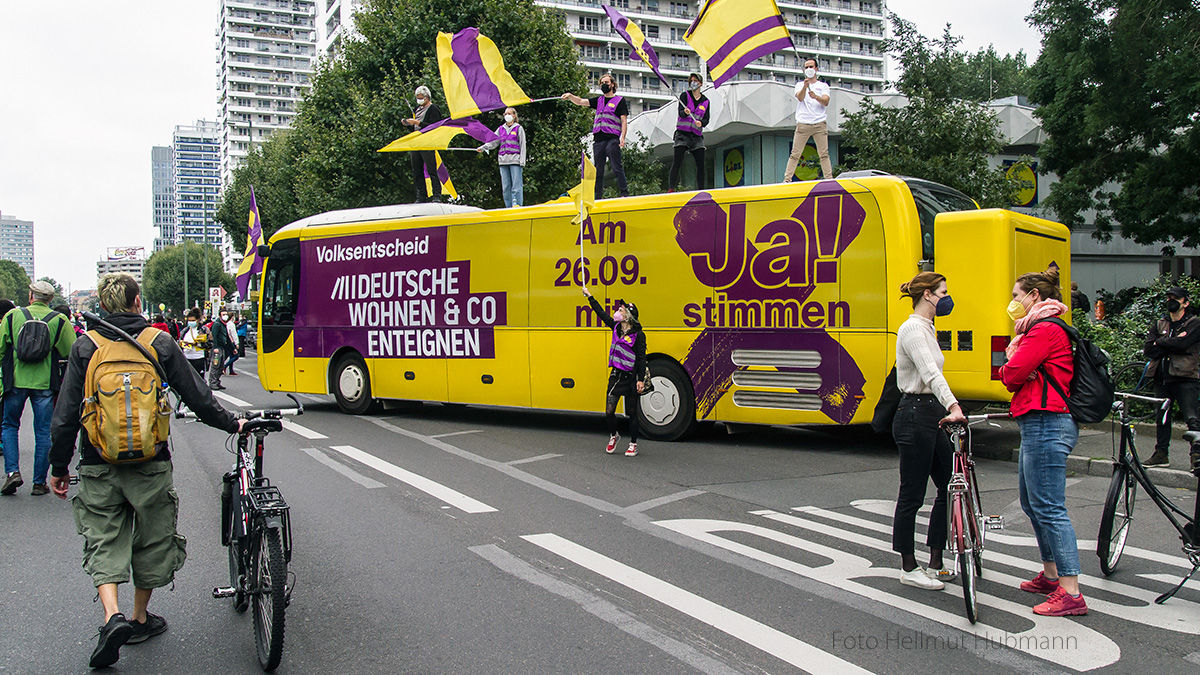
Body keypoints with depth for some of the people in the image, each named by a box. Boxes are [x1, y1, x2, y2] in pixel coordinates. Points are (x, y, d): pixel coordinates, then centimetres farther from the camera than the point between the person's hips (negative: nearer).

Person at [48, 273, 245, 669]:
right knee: (150, 540, 15)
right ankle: (140, 619, 26)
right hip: (150, 464, 0)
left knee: (104, 541, 9)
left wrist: (59, 466, 7)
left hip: (98, 466, 0)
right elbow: (197, 398, -1)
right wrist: (232, 425, 13)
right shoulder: (160, 343, -3)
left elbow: (66, 414, -2)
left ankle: (112, 615, -10)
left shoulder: (85, 347, -2)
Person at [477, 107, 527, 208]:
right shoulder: (501, 129, 17)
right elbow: (494, 142, 10)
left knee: (516, 185, -10)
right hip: (503, 161, 4)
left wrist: (522, 162, -6)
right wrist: (483, 147, -8)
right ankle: (509, 208, 4)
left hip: (515, 160, -4)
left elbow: (522, 146, 2)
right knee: (505, 186, 1)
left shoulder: (519, 128, 6)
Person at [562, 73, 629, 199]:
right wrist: (570, 96, -7)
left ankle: (624, 193, -8)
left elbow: (624, 120, 0)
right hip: (598, 139, 5)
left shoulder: (620, 100, 7)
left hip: (612, 139, -5)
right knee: (598, 170, 5)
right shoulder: (598, 100, 22)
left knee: (617, 168, -9)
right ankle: (597, 196, 8)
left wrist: (622, 137, -12)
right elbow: (580, 102, 14)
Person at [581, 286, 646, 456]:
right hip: (616, 375, 5)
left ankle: (633, 444, 19)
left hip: (630, 377, -5)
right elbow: (602, 314, 17)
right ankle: (613, 436, 26)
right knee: (609, 410, 1)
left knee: (632, 412, 5)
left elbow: (641, 358, -12)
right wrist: (590, 297, 21)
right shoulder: (616, 327, 5)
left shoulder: (638, 334, -12)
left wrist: (641, 379, -16)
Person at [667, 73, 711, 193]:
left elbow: (706, 119, 7)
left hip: (697, 136, 3)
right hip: (682, 134, -3)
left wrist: (701, 122, -15)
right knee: (677, 162, -13)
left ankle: (701, 190, 5)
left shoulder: (705, 101, 13)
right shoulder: (685, 95, 4)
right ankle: (671, 189, -18)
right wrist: (685, 112, -31)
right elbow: (680, 112, -9)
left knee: (701, 164, -3)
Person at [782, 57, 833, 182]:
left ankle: (829, 179, -1)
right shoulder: (800, 84, 16)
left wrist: (816, 97, -23)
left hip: (819, 124, 0)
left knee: (824, 154, -4)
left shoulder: (823, 86, 15)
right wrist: (805, 87, -25)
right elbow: (800, 98, -5)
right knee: (795, 154, -5)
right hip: (803, 124, 0)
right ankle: (787, 179, -5)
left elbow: (826, 102, -2)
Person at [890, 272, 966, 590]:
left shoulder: (927, 328, 17)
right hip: (914, 416, -10)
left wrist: (948, 409, 20)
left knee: (950, 487, 11)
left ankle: (935, 563, 20)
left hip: (931, 415, 10)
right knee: (912, 495, 0)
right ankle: (909, 569, 11)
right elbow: (930, 373, -29)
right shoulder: (912, 328, -15)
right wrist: (953, 406, -40)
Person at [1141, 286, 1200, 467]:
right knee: (1162, 419, 13)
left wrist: (1160, 342, -4)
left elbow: (1182, 344, -18)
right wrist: (1173, 343, -10)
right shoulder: (1159, 324, 15)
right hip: (1162, 378, 5)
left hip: (1185, 379, -5)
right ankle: (1161, 454, 22)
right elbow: (1149, 350, 1)